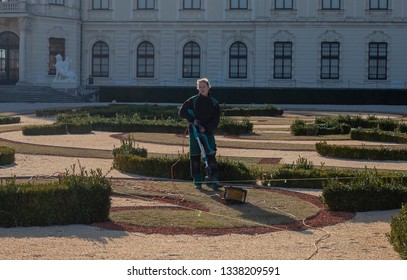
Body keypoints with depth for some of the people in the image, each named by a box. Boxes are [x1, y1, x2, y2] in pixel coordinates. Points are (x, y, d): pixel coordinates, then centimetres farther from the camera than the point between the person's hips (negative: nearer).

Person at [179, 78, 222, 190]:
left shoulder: (214, 102, 5)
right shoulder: (193, 100, 4)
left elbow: (216, 120, 1)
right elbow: (182, 112, 6)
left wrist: (206, 128, -13)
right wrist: (192, 120, -8)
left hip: (208, 132, 0)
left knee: (211, 155, -9)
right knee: (195, 157, 0)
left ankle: (213, 180, -4)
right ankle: (197, 181, 8)